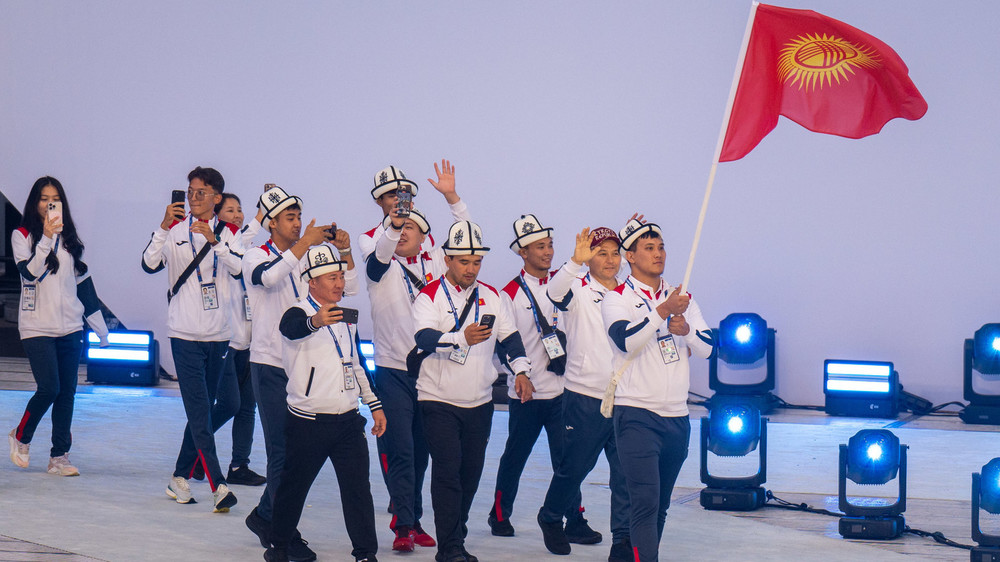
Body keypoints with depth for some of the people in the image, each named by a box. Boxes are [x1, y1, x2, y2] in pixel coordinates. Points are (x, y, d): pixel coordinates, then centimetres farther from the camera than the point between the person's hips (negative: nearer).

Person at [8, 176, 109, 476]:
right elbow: (29, 271, -18)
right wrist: (46, 238, -29)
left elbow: (83, 282, 16)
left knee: (67, 393, 2)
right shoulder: (22, 236, -2)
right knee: (49, 388, -14)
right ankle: (20, 437, 11)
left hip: (70, 328, 5)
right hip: (37, 328, -5)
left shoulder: (69, 238, 12)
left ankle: (59, 456, 10)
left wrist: (100, 327, 17)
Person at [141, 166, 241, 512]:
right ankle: (218, 487, -14)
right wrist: (164, 227, -25)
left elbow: (239, 267, -14)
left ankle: (180, 478, 24)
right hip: (185, 334, -3)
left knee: (204, 411, 11)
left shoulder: (227, 232, 5)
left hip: (218, 334, 3)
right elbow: (149, 264, -14)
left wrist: (214, 240, -28)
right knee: (199, 413, -10)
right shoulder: (175, 229, 1)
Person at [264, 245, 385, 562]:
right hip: (308, 423, -5)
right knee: (294, 487, 6)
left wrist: (374, 405, 20)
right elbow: (292, 328, -36)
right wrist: (315, 322, -59)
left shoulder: (343, 317, 14)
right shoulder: (299, 313, -9)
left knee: (358, 488, -2)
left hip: (347, 421, 5)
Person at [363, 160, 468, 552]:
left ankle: (413, 521, 19)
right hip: (392, 370, -3)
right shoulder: (383, 266, 1)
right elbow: (380, 252, -21)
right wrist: (391, 226, -41)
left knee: (420, 453, 9)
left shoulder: (435, 264, 10)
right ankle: (404, 525, -7)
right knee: (400, 450, -8)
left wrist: (452, 198, -6)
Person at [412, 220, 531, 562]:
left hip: (479, 403, 5)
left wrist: (521, 370, -1)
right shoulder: (431, 296, -9)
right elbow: (425, 338, -25)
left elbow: (509, 336, 15)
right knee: (447, 471, -11)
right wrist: (463, 337, -41)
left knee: (471, 473, 8)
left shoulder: (490, 296, 8)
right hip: (439, 401, -5)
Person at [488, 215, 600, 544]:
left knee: (567, 456, -3)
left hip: (562, 390, 2)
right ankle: (500, 515, 28)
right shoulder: (511, 293, -4)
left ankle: (573, 521, 1)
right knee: (515, 456, 10)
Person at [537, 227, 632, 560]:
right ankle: (551, 519, 33)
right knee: (574, 466, 9)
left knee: (627, 471, -2)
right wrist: (575, 262, -42)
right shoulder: (578, 289, -2)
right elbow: (555, 293, -25)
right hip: (585, 397, -4)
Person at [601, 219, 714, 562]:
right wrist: (662, 312, -30)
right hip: (636, 414, -6)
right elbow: (626, 340, -21)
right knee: (645, 501, -15)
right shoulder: (617, 298, -3)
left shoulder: (680, 297, 14)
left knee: (661, 505, 13)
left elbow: (706, 348, 7)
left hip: (677, 416, 6)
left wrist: (686, 330, -14)